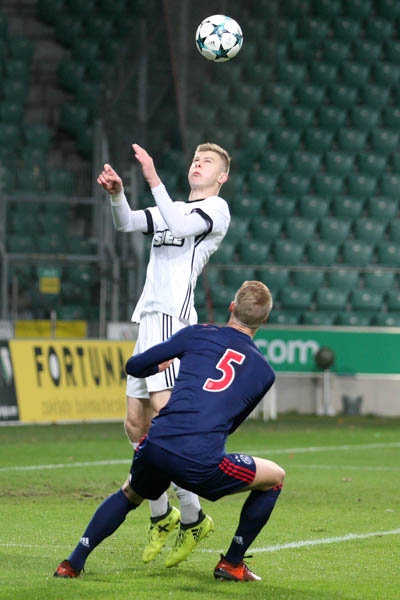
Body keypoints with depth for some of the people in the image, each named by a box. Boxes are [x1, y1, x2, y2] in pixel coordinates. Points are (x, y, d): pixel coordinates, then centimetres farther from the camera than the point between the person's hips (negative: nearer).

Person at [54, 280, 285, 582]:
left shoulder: (199, 334, 13)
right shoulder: (264, 372, 15)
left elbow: (134, 366, 17)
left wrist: (160, 365, 39)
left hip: (156, 448, 2)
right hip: (203, 464, -2)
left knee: (129, 495, 35)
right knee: (274, 477, 24)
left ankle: (73, 563, 25)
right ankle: (232, 563, 25)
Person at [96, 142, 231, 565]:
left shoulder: (216, 209, 2)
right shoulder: (172, 210, 25)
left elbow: (180, 226, -17)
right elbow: (127, 223, 10)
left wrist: (153, 179, -23)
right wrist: (116, 193, -9)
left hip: (174, 316, -8)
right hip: (149, 319, 8)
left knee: (165, 409, -20)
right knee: (136, 424, 6)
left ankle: (192, 518, -15)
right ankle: (161, 516, 17)